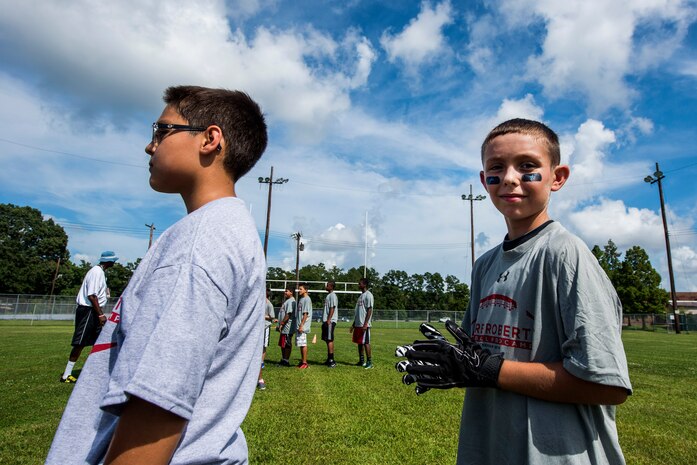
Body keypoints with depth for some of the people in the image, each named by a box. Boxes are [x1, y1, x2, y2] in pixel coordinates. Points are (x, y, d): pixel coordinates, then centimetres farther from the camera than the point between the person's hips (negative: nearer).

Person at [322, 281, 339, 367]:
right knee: (327, 340, 12)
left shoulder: (332, 295, -10)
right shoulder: (328, 295, 19)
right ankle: (329, 359, 18)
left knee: (329, 340, -10)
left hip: (330, 321, -10)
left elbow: (332, 308, -18)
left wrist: (329, 320, -23)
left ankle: (332, 360, -8)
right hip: (326, 321, 10)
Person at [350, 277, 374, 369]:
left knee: (366, 342, -6)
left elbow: (369, 310, -16)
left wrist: (365, 324, -21)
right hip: (358, 324, 9)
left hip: (364, 324, -9)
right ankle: (361, 361, 19)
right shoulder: (361, 295, 18)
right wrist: (353, 324, 20)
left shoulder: (368, 295, -10)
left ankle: (369, 362, 0)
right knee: (359, 342, 11)